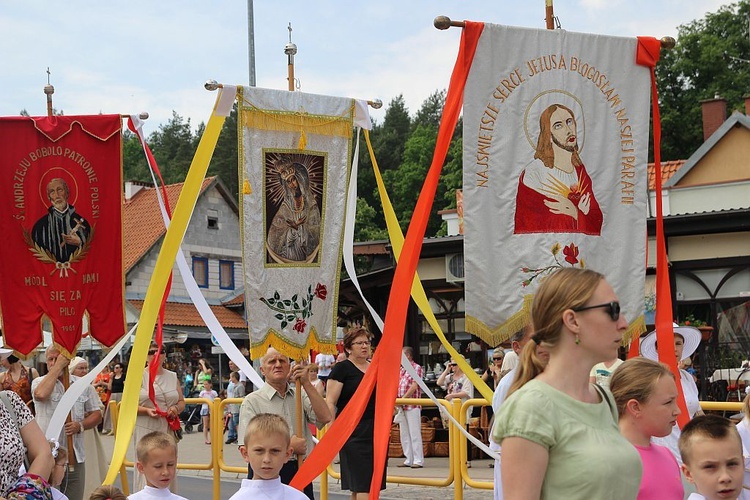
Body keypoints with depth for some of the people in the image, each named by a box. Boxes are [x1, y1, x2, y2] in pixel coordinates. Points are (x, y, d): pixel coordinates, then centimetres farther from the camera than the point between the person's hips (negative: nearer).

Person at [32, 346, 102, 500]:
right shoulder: (39, 382, 2)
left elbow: (97, 414, 10)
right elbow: (41, 394, -23)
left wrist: (80, 426, -10)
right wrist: (58, 366, -15)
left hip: (75, 455, 3)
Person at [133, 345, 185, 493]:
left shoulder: (172, 377, 14)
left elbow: (181, 402, 18)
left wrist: (176, 409, -4)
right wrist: (146, 410, -18)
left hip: (168, 429, 4)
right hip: (146, 430, -4)